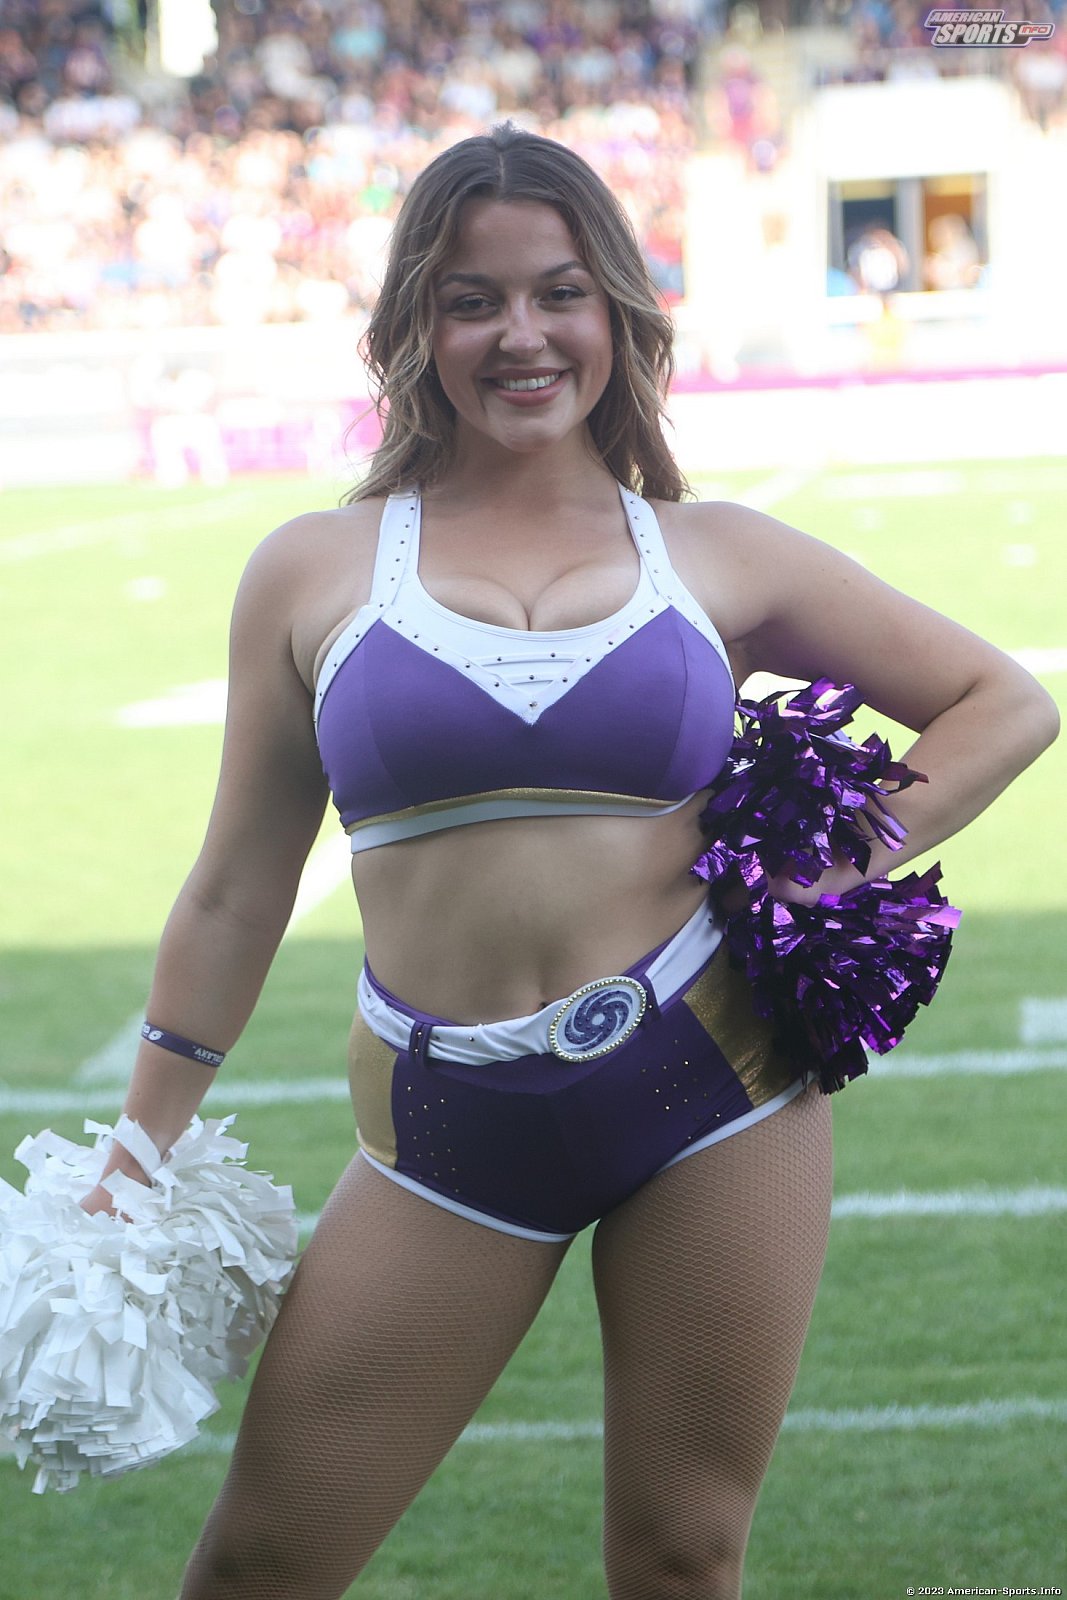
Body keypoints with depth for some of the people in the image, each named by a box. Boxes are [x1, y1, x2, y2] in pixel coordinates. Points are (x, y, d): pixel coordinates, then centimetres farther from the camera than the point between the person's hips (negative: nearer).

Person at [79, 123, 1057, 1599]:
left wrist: (847, 867, 0)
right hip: (448, 1130, 0)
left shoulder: (716, 556, 4)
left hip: (712, 1088, 0)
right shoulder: (316, 573, 3)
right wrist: (137, 1168, 11)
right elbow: (237, 895, 10)